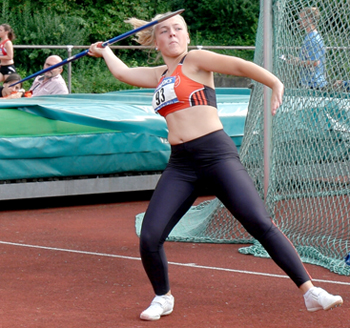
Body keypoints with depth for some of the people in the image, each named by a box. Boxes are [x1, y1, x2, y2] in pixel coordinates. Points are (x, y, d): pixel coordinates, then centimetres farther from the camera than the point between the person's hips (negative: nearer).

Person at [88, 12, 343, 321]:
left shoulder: (195, 59, 2)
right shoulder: (161, 75, 19)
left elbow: (239, 65, -11)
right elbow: (123, 72, 35)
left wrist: (276, 83, -26)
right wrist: (104, 51, 51)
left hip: (216, 154, -5)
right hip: (180, 165, 5)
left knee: (261, 224, -14)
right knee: (149, 237, -6)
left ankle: (311, 291, -10)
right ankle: (163, 298, 20)